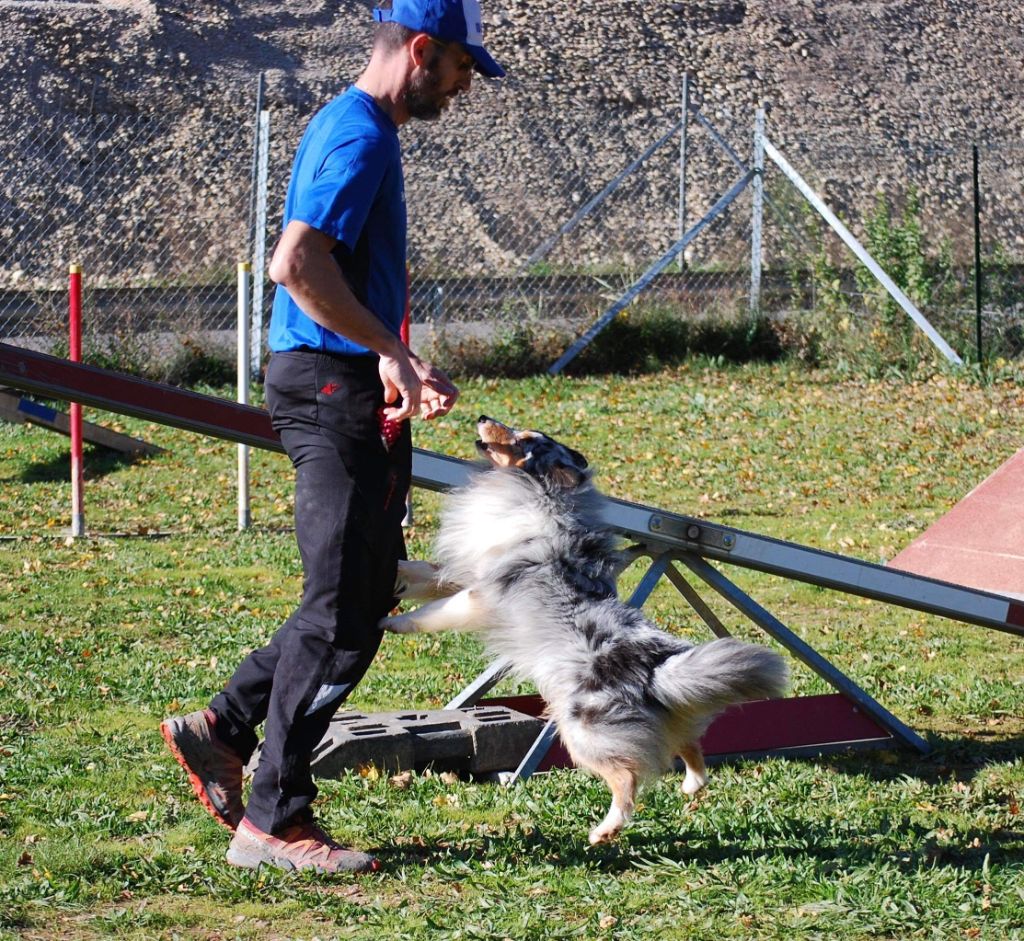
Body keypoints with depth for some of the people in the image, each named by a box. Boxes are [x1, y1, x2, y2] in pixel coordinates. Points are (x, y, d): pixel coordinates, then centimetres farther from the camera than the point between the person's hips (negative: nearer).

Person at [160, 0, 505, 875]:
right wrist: (390, 350, -22)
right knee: (340, 613, -6)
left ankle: (222, 727, 21)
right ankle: (274, 820, -1)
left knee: (364, 598, 16)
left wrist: (398, 367, 21)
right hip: (333, 387, -10)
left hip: (355, 389, 10)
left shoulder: (355, 130, 19)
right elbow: (296, 263, -27)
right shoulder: (359, 136, -14)